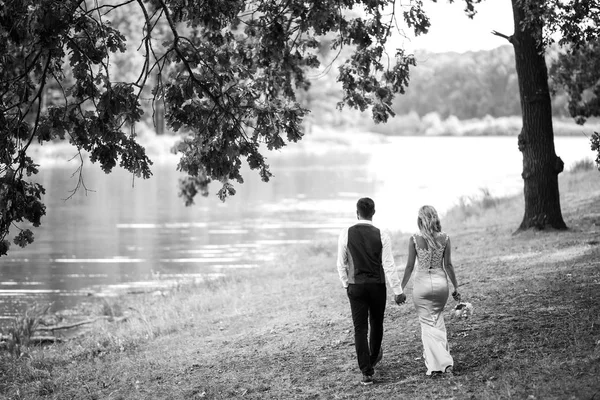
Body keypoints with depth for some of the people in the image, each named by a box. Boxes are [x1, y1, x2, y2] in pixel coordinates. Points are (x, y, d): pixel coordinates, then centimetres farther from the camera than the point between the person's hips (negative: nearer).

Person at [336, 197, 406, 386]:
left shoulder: (346, 234, -7)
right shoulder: (381, 235, -9)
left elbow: (341, 264, 1)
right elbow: (389, 266, -9)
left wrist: (346, 284, 16)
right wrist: (398, 291, -3)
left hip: (355, 286, 0)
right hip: (377, 285, 1)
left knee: (360, 328, 2)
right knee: (376, 323, 23)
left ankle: (367, 372, -5)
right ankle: (373, 357, 44)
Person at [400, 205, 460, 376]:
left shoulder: (414, 239, -9)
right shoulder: (444, 238, -4)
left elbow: (410, 266, -5)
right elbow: (448, 265, 0)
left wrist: (401, 288, 5)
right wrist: (456, 287, 11)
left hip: (422, 283, -3)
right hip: (440, 282, 3)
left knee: (427, 323, 6)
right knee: (438, 320, 21)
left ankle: (436, 364, -2)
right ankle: (445, 363, 21)